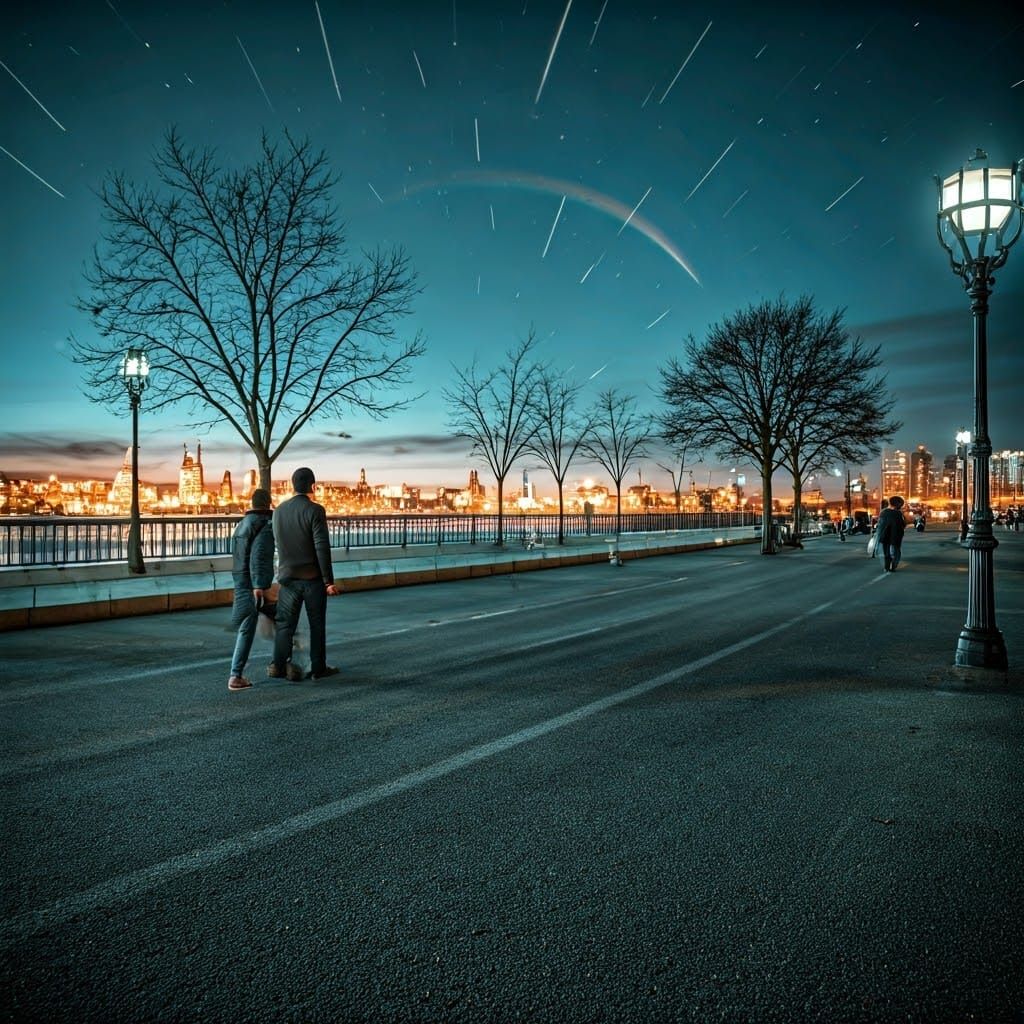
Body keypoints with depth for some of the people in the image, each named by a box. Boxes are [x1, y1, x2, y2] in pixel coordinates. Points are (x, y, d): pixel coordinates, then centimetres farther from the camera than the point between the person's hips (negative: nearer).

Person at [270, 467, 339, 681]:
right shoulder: (315, 510, -13)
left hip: (287, 576, 4)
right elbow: (322, 548, -16)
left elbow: (279, 544, 13)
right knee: (317, 624, 8)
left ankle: (279, 665, 5)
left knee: (285, 623, 9)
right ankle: (318, 667, 14)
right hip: (313, 577, -4)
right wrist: (329, 581, -13)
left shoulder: (279, 511, 4)